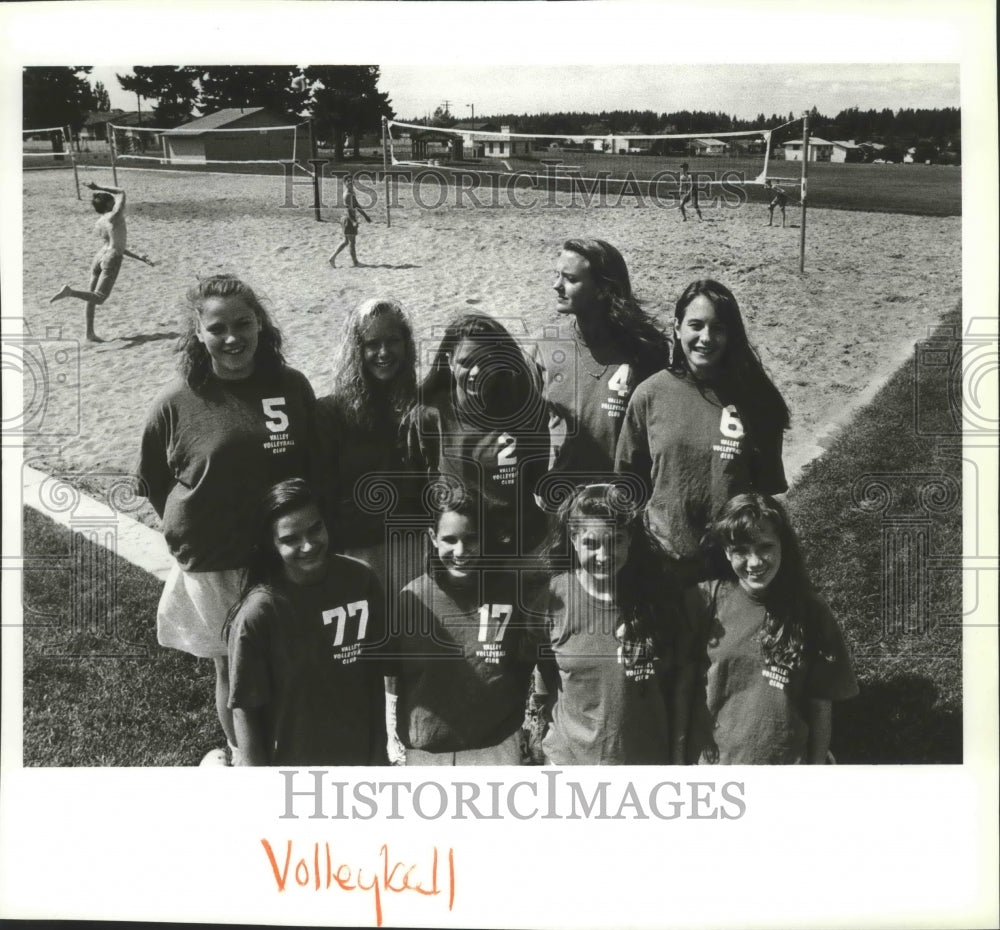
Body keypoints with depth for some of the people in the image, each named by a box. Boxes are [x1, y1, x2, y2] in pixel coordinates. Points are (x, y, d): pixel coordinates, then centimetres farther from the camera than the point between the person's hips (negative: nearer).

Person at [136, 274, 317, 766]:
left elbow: (314, 465, 7)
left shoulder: (292, 387, -5)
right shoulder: (177, 401, -11)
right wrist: (191, 529, 1)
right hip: (213, 561, -2)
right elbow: (151, 479, 3)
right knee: (232, 669, 12)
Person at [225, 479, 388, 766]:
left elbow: (376, 670, 0)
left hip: (359, 754, 4)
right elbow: (244, 709, -16)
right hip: (291, 761, -3)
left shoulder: (359, 579, -12)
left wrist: (379, 751, 5)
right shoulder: (258, 613, -23)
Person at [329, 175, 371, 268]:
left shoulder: (352, 193, 15)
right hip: (349, 219, -10)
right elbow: (347, 209, -23)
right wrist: (353, 221, -30)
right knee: (351, 241, 0)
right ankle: (354, 262, 8)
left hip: (348, 219, 10)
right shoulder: (348, 194, -16)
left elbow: (356, 206, 23)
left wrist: (365, 215, 24)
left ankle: (333, 258, 12)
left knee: (346, 241, 15)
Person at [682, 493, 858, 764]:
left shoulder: (809, 610, -2)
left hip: (784, 778, 0)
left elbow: (820, 704, 2)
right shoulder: (706, 598, -5)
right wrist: (684, 758, -2)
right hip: (711, 761, 0)